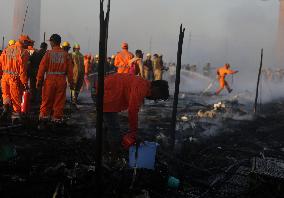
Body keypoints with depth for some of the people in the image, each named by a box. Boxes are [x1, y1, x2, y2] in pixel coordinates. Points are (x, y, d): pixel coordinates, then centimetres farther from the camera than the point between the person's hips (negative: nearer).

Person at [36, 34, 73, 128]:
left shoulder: (48, 53, -4)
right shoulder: (65, 55, 2)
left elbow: (42, 68, -5)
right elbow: (70, 70, 2)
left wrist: (39, 81, 1)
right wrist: (71, 82, 8)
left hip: (50, 80, -1)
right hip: (61, 81, 1)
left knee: (46, 102, 8)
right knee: (59, 102, 7)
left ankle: (43, 121, 7)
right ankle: (57, 121, 10)